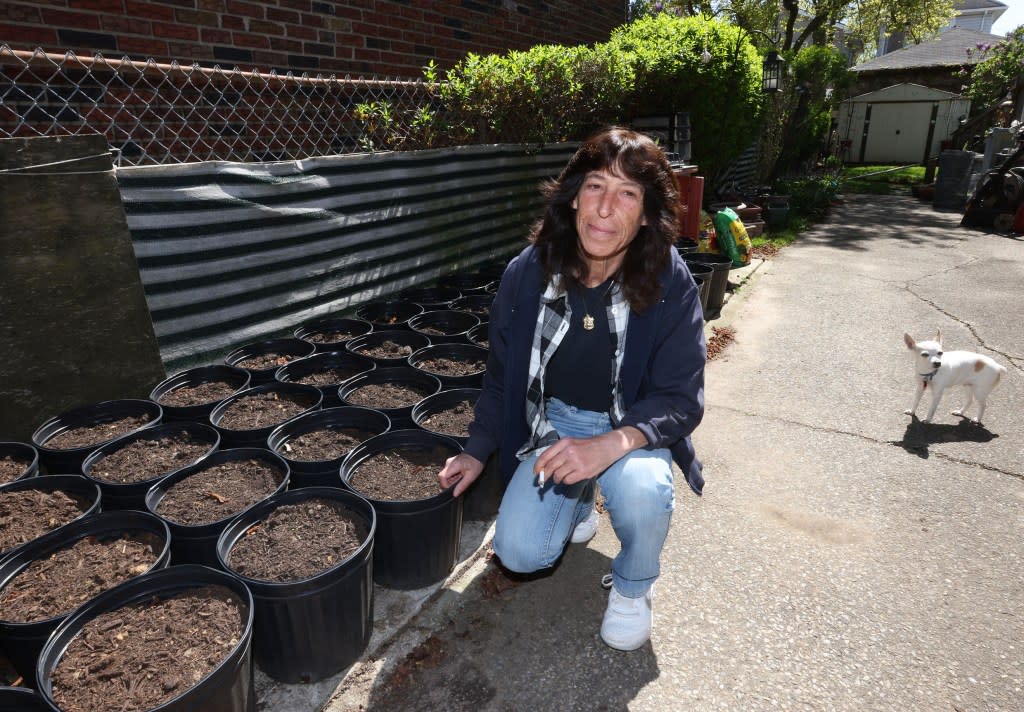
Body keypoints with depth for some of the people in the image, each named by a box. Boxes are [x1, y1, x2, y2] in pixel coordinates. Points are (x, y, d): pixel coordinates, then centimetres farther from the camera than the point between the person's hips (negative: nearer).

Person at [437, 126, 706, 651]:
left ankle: (633, 587, 2)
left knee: (641, 490, -35)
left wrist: (612, 444, -36)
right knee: (519, 552, -13)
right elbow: (502, 374, 2)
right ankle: (577, 505, 24)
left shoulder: (671, 285, -20)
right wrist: (477, 452, 2)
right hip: (552, 422, 2)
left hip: (631, 428, -1)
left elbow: (681, 399, -17)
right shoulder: (527, 273, -14)